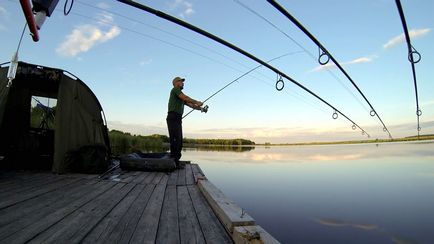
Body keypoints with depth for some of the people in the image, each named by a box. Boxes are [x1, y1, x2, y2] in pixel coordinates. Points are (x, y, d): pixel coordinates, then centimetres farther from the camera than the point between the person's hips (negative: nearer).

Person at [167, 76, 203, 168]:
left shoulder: (181, 97, 27)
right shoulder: (175, 89, 1)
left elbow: (190, 105, 20)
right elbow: (185, 98, -12)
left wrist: (201, 108, 8)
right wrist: (197, 102, -5)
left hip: (178, 119, 9)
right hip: (173, 118, -9)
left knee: (179, 141, 6)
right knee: (175, 140, -14)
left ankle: (176, 162, 9)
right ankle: (174, 162, -13)